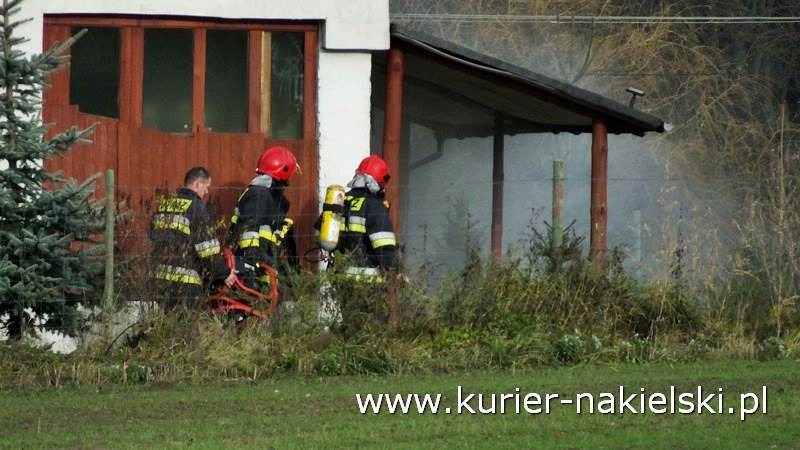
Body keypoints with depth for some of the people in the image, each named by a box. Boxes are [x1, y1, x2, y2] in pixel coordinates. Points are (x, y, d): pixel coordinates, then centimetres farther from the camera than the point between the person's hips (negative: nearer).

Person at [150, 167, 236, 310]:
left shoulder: (164, 205, 12)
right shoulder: (197, 208, -11)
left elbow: (154, 239, 21)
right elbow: (208, 249, -13)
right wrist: (225, 273, -2)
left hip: (162, 276, 8)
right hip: (187, 281, -8)